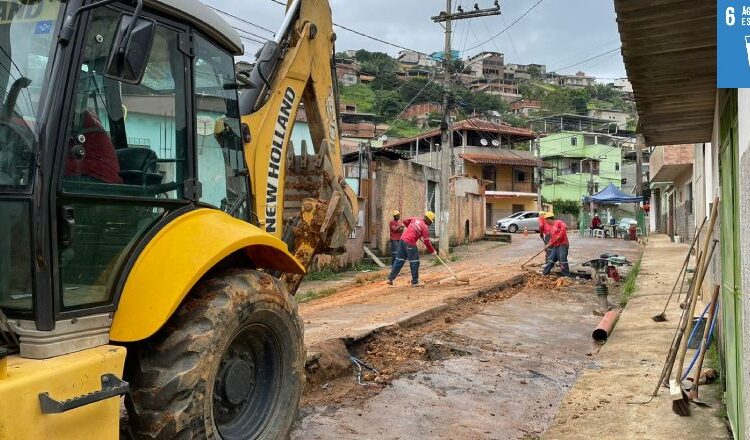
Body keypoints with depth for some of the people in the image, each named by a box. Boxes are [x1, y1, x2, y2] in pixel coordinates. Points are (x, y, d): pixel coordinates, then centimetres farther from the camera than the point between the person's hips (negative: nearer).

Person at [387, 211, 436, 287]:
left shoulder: (415, 219, 11)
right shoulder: (425, 227, -7)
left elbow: (405, 221, 26)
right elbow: (426, 242, -6)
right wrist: (432, 251, 7)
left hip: (403, 239, 8)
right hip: (410, 243, -8)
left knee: (399, 260, 12)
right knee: (414, 262, 4)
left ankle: (390, 278, 12)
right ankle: (415, 282, 11)